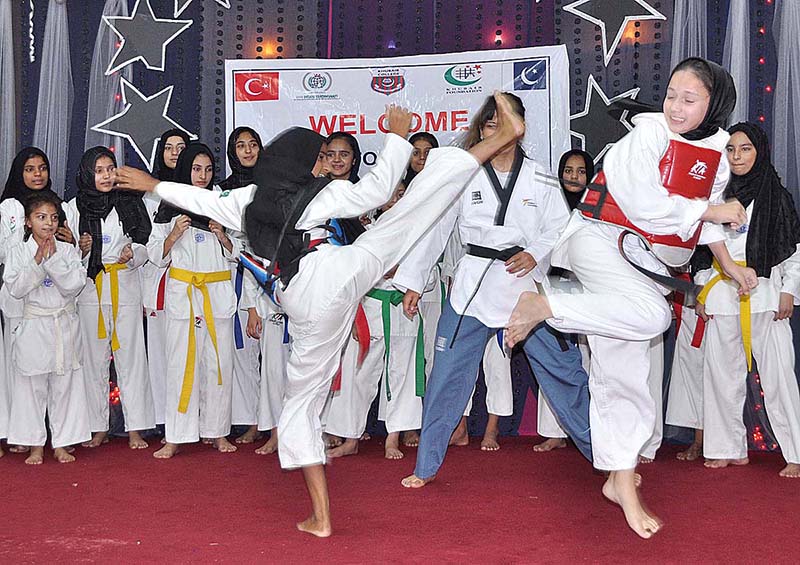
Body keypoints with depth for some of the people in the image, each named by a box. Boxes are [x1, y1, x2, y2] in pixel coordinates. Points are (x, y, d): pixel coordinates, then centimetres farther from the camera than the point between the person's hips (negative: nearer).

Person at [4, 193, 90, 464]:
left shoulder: (67, 250, 2)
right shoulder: (18, 252, 1)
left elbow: (74, 285, -9)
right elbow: (14, 288, -10)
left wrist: (53, 258, -16)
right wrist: (37, 261, -17)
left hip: (65, 327, 1)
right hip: (33, 327, -1)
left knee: (65, 385, 5)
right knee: (32, 387, 5)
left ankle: (62, 444, 16)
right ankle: (35, 444, 17)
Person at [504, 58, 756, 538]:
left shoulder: (716, 156, 10)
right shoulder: (650, 132, -12)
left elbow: (708, 213, 24)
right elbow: (645, 205, -19)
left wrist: (729, 265, 23)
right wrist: (710, 211, -11)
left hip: (645, 263, 6)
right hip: (601, 240, -6)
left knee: (624, 374, 6)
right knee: (651, 315, -36)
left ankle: (622, 481, 13)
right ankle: (544, 307, -23)